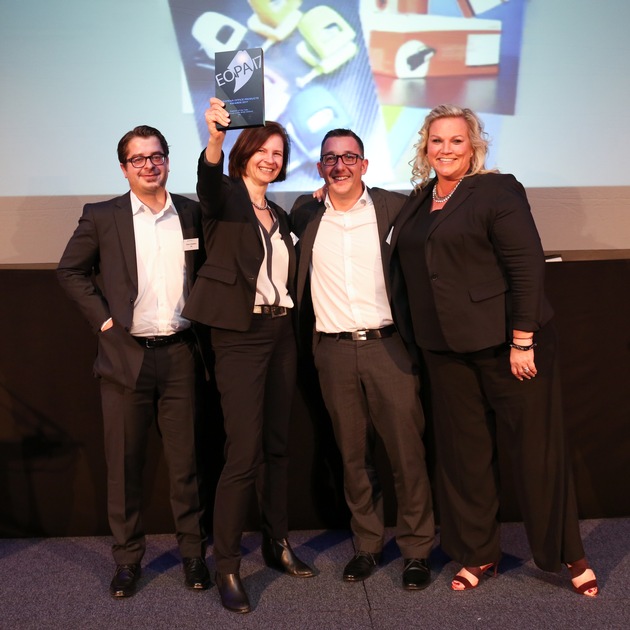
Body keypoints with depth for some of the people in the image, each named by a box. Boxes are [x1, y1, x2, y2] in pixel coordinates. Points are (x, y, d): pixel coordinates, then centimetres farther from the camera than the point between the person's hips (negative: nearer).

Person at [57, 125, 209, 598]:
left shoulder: (191, 213, 7)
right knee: (124, 463, 7)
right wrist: (102, 318, 0)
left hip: (180, 353, 1)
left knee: (185, 460, 7)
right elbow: (70, 270, 8)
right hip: (126, 354, 0)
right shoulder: (102, 217, 3)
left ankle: (194, 551, 22)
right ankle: (127, 558, 21)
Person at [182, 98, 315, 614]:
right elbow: (208, 182, -28)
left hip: (281, 332, 7)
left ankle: (277, 543, 26)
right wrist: (214, 137, -45)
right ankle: (227, 565, 4)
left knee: (278, 445, 12)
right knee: (244, 452, -8)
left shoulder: (280, 216, 16)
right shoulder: (226, 197, -3)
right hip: (240, 334, -6)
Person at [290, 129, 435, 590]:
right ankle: (367, 543, 24)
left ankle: (417, 548, 16)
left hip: (388, 345, -2)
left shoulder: (393, 207, 2)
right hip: (334, 350, 2)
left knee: (407, 449, 1)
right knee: (353, 453, 10)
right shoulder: (306, 214, 8)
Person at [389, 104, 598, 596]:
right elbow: (407, 274, 18)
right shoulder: (417, 203, 12)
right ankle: (478, 554, 27)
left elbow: (528, 269, -14)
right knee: (463, 453, 11)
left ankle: (569, 554, 22)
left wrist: (523, 342, -17)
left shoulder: (497, 191, -8)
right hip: (446, 350, 6)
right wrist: (419, 338, 10)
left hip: (506, 345, -6)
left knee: (536, 449, 4)